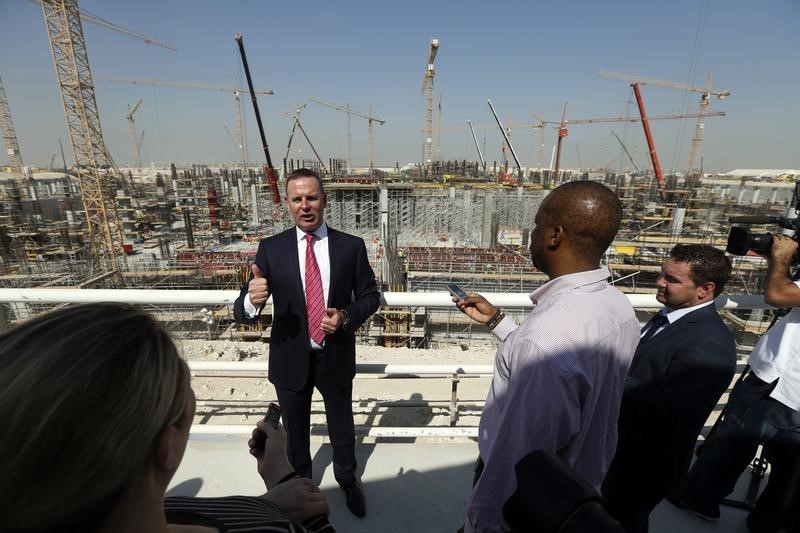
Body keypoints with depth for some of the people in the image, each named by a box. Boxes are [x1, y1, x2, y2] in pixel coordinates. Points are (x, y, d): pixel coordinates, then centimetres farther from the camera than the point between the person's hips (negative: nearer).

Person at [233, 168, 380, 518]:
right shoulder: (271, 248, -10)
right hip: (291, 359, 1)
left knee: (342, 427, 23)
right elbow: (243, 313, -12)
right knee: (295, 431, 25)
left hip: (335, 356, 0)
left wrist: (347, 317, -21)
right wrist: (252, 299, -36)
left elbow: (370, 296, -1)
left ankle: (347, 481, 53)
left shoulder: (351, 246, -10)